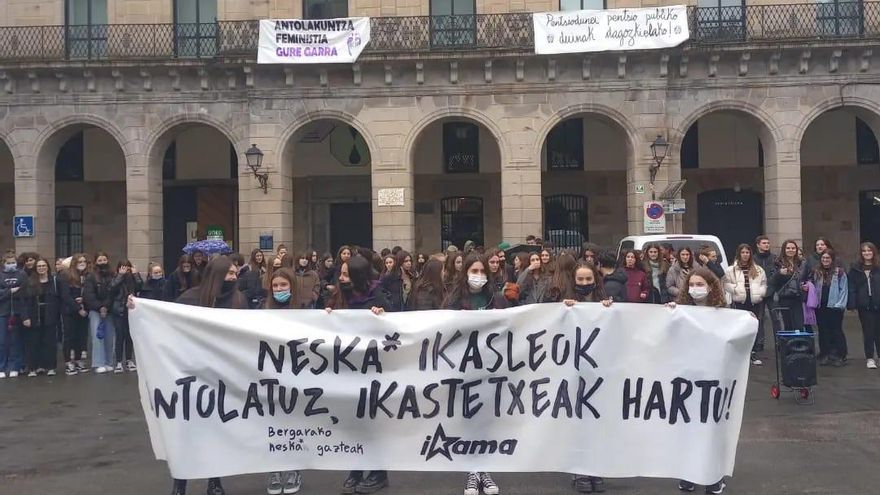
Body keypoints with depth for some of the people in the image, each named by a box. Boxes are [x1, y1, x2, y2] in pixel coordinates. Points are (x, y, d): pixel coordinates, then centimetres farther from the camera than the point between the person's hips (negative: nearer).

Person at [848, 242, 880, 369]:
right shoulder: (856, 269, 2)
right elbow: (851, 287, -1)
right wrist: (851, 303, -9)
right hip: (864, 305, 0)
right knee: (868, 332, 5)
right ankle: (870, 358, 13)